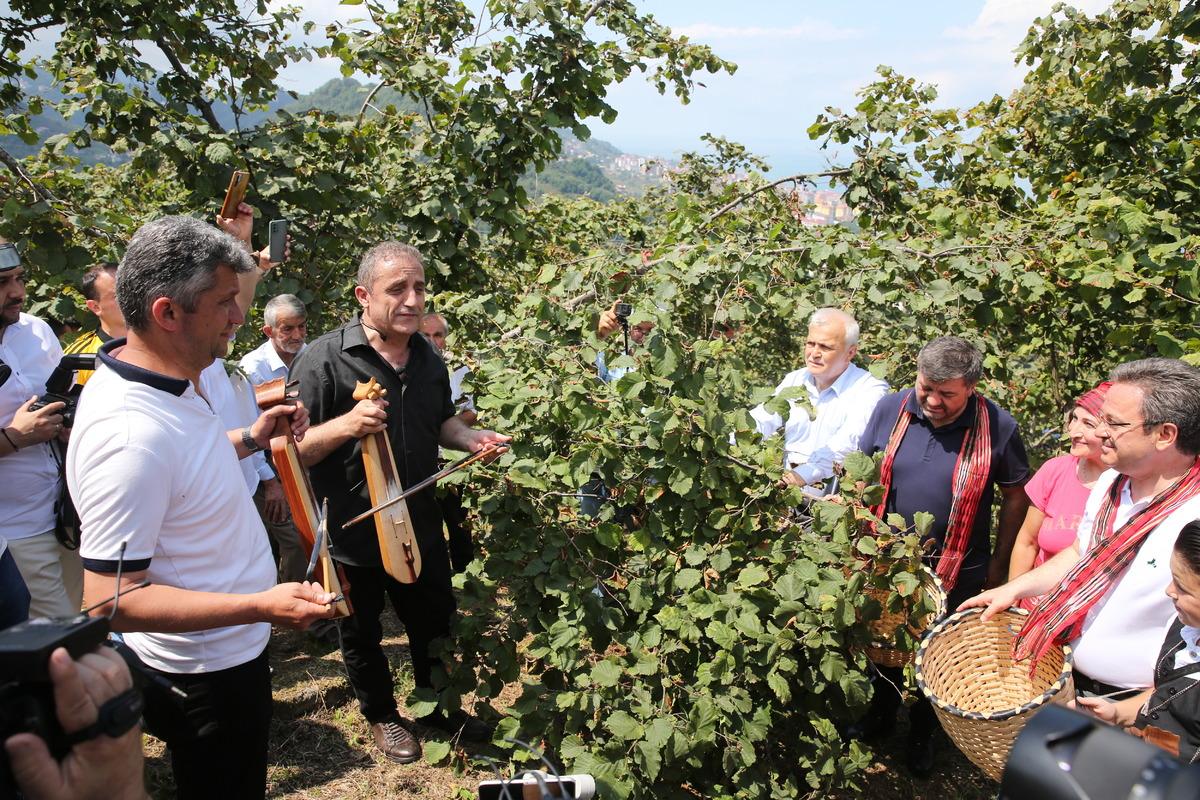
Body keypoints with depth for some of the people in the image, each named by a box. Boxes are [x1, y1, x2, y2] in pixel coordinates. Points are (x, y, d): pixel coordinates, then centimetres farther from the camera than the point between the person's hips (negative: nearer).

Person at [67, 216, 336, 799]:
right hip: (207, 667, -9)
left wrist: (250, 440, 4)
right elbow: (111, 600, -31)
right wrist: (261, 606, -36)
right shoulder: (131, 434, -34)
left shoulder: (169, 379, -3)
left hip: (228, 650, 9)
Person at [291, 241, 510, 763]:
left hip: (420, 526, 5)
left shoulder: (428, 358, 2)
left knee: (435, 623, 21)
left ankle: (438, 705, 47)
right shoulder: (324, 359, -18)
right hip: (351, 535, -5)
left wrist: (470, 438, -4)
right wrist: (345, 426, -35)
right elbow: (290, 449, -17)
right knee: (361, 634, 17)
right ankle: (380, 715, 44)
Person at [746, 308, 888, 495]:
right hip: (785, 479, 6)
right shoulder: (794, 380, 14)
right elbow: (761, 421, 3)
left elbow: (848, 442, -22)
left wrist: (804, 474, -37)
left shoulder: (871, 390, -6)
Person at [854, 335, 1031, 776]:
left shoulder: (998, 427, -17)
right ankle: (882, 711, 48)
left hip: (956, 573, -2)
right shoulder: (890, 409, -12)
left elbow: (1016, 496, -4)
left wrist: (998, 564, 1)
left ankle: (922, 732, 42)